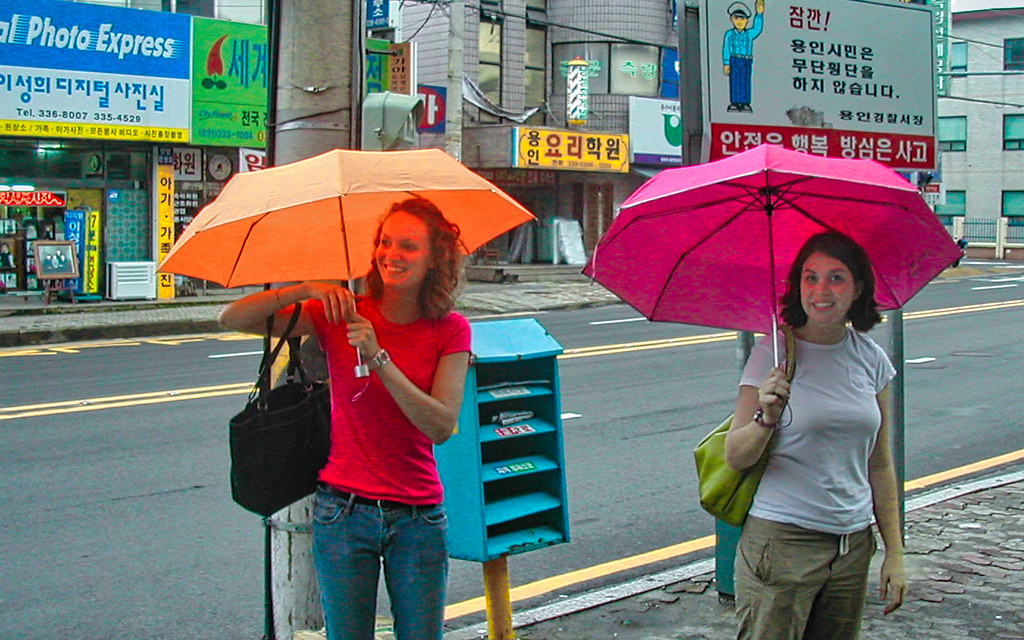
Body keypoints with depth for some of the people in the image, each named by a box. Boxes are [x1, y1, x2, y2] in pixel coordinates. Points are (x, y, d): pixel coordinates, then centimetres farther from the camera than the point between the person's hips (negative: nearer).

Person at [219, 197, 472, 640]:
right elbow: (232, 319, -8)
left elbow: (442, 427, -14)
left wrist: (379, 358, -22)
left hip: (418, 518, 0)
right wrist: (306, 289, -22)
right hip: (344, 512, 0)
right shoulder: (339, 315, -3)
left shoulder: (450, 330, -2)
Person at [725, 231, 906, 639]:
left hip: (853, 546, 5)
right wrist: (767, 418, -29)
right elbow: (734, 457, -10)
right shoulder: (773, 354, -8)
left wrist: (894, 552, 10)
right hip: (782, 541, -4)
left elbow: (880, 465, 11)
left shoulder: (871, 359, 5)